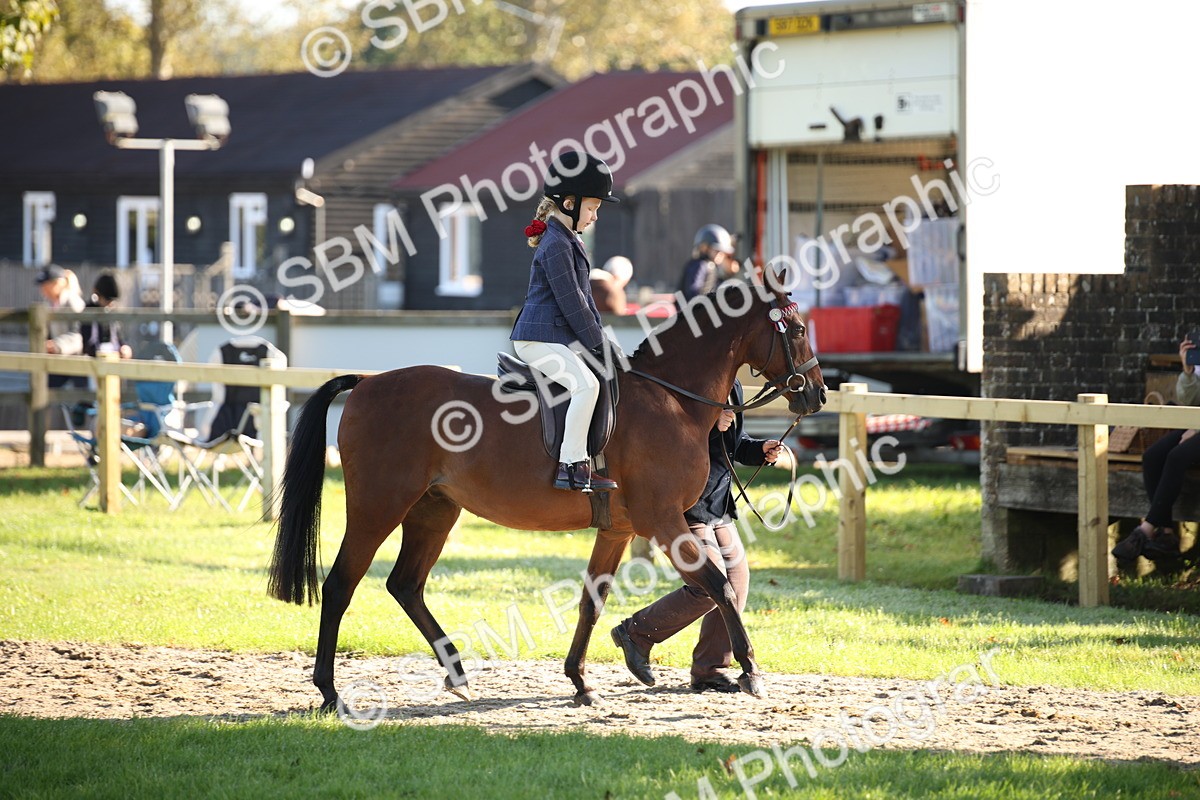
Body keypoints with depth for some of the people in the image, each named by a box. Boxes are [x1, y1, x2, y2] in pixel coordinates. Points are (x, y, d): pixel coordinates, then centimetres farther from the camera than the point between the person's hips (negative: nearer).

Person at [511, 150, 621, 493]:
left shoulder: (569, 241, 19)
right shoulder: (555, 245, -15)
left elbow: (584, 296, 22)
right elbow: (571, 302, -18)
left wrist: (600, 338, 14)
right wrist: (597, 344, -14)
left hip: (558, 338, 11)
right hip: (539, 339, -11)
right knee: (586, 384, -27)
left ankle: (580, 463, 17)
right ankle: (570, 465, -28)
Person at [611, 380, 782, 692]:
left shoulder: (732, 386, 11)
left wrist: (761, 449, 3)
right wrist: (710, 426, -31)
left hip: (719, 506, 9)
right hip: (686, 506, -9)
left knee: (736, 582, 6)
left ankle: (709, 669, 17)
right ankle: (636, 633, 3)